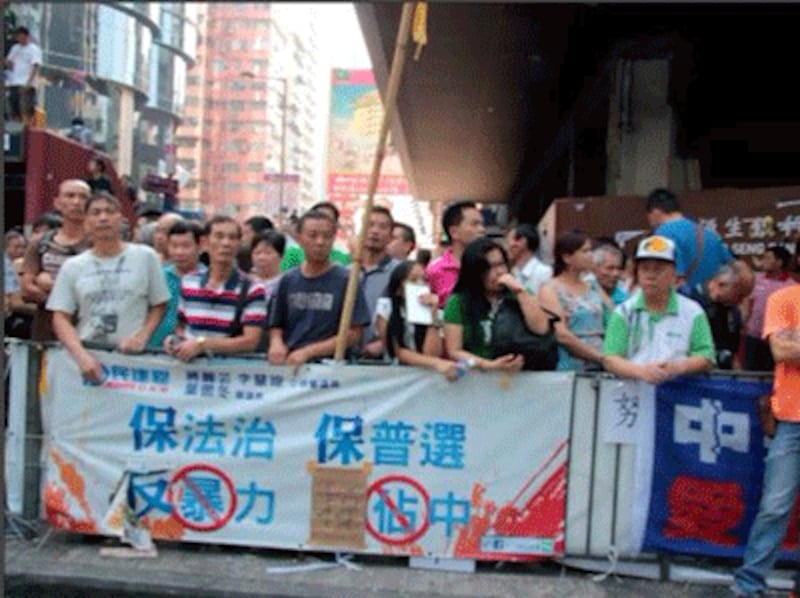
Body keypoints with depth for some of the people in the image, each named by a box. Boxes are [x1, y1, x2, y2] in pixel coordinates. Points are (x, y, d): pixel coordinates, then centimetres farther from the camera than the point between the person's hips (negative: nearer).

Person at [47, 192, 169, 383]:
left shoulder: (145, 256, 6)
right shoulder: (72, 266, 9)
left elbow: (159, 306, 8)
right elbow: (61, 318, 5)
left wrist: (141, 337, -9)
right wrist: (81, 355, -11)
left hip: (131, 357, -1)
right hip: (87, 356, 1)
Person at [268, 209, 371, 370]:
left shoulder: (347, 280, -1)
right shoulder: (288, 280, 12)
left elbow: (353, 334, -4)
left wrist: (307, 352, -11)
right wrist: (276, 343, -4)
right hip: (288, 364, 3)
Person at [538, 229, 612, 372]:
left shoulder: (593, 286, 15)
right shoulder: (550, 290, -3)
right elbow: (561, 335, -12)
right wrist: (600, 356, -13)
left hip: (598, 368, 5)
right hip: (570, 369, -5)